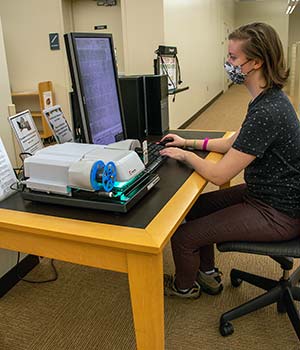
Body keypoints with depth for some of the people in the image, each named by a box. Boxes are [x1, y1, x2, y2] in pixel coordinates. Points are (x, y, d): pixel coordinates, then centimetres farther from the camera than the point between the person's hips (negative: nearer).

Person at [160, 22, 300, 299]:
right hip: (265, 193, 10)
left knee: (183, 237, -8)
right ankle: (209, 275, 34)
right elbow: (234, 143, 14)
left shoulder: (267, 112, -30)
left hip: (277, 214, -10)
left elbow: (218, 175, -26)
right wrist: (189, 143, 11)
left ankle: (184, 286, 26)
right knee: (196, 206, 17)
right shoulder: (268, 99, 4)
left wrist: (184, 155, -9)